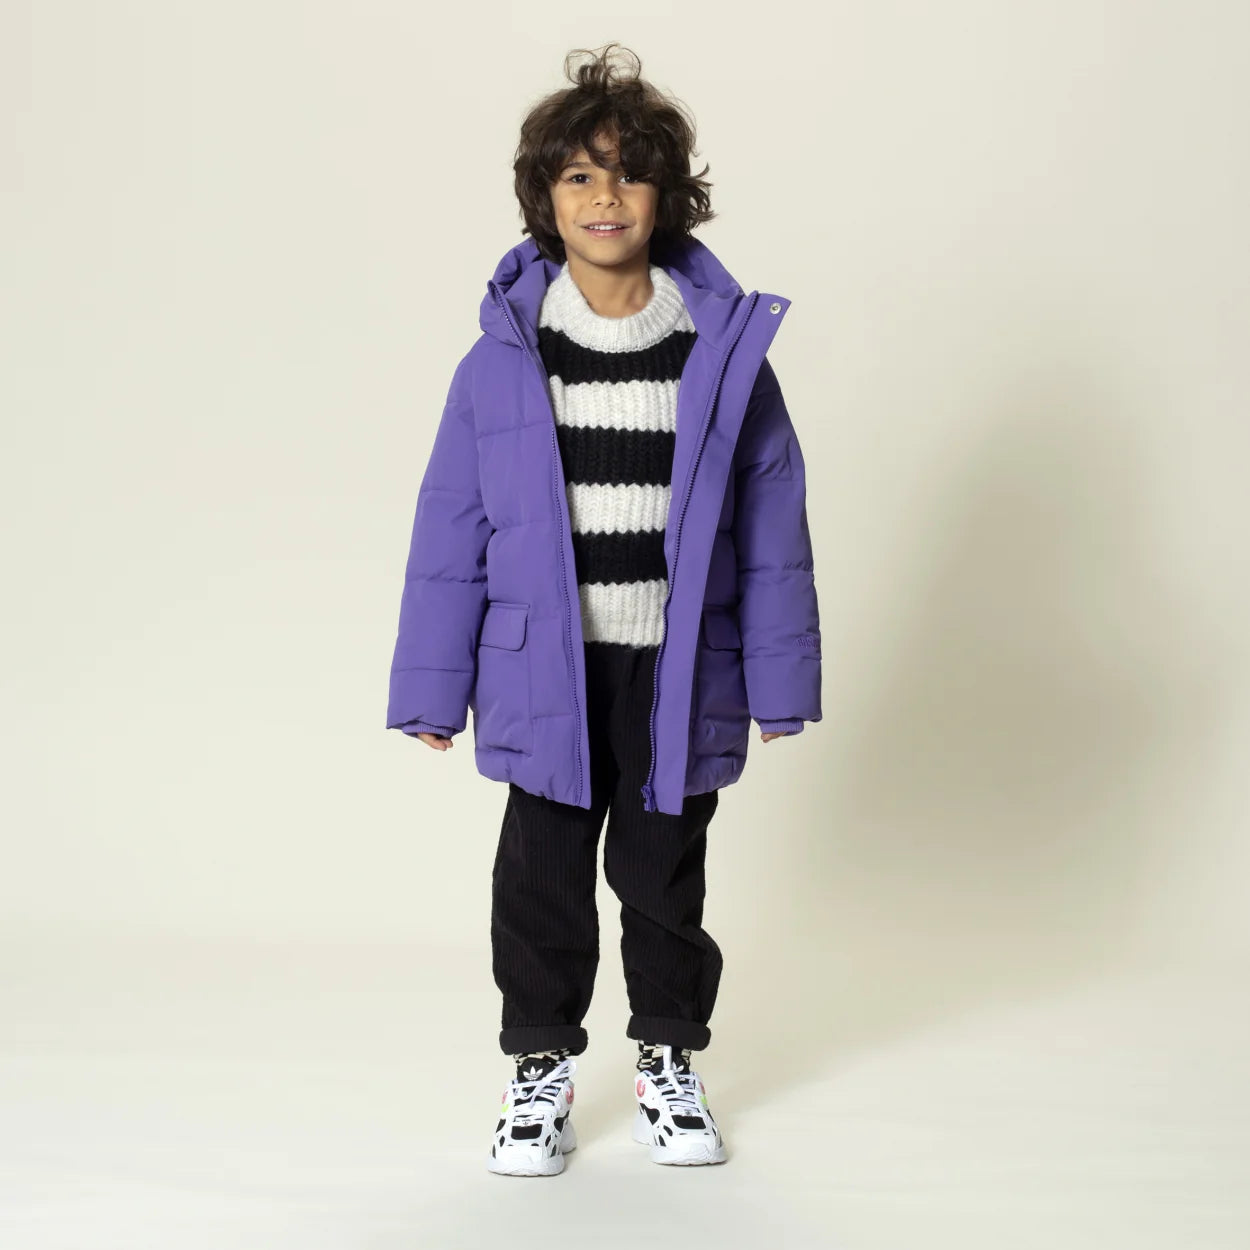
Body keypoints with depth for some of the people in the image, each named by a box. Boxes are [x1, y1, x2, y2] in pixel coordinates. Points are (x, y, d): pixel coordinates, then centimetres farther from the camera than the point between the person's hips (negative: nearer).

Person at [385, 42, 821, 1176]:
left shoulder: (725, 348, -3)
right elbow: (450, 530, 0)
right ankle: (541, 1065, 29)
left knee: (664, 873, 14)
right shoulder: (502, 359, -4)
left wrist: (779, 678, 0)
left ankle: (669, 1059, 33)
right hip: (546, 670, 0)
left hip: (679, 671, 0)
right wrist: (431, 687, 1)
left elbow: (772, 522, 0)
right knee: (544, 876, 11)